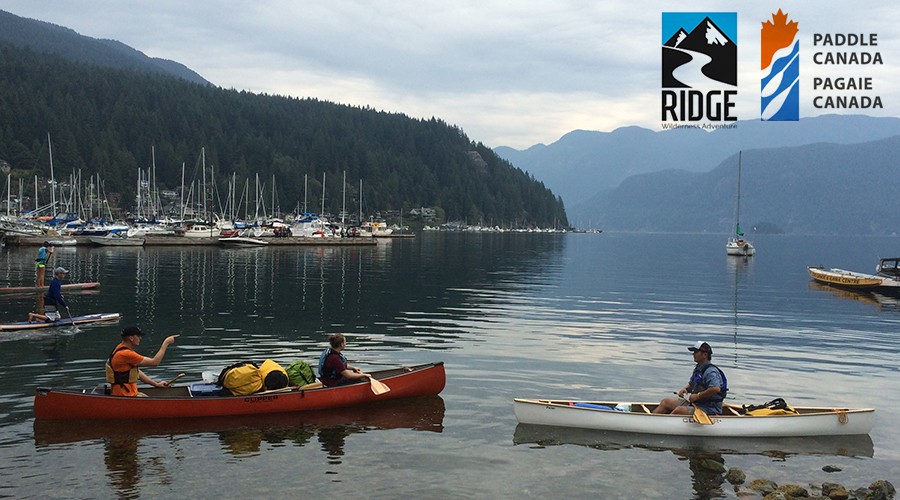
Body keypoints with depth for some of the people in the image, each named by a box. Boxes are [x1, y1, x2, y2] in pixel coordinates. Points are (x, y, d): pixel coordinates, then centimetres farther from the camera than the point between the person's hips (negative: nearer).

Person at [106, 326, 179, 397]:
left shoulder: (120, 349, 11)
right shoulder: (126, 354, -22)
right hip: (125, 396, -10)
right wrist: (166, 343, -11)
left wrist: (156, 384, 13)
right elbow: (154, 362, -19)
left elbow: (137, 372, 17)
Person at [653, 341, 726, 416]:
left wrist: (698, 396, -25)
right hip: (694, 403, 10)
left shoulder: (710, 371, -19)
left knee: (679, 410, -32)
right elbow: (691, 384, 27)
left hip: (708, 409, -10)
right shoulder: (698, 369, 13)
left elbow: (716, 389, -35)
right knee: (666, 402, 7)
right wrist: (685, 389, 3)